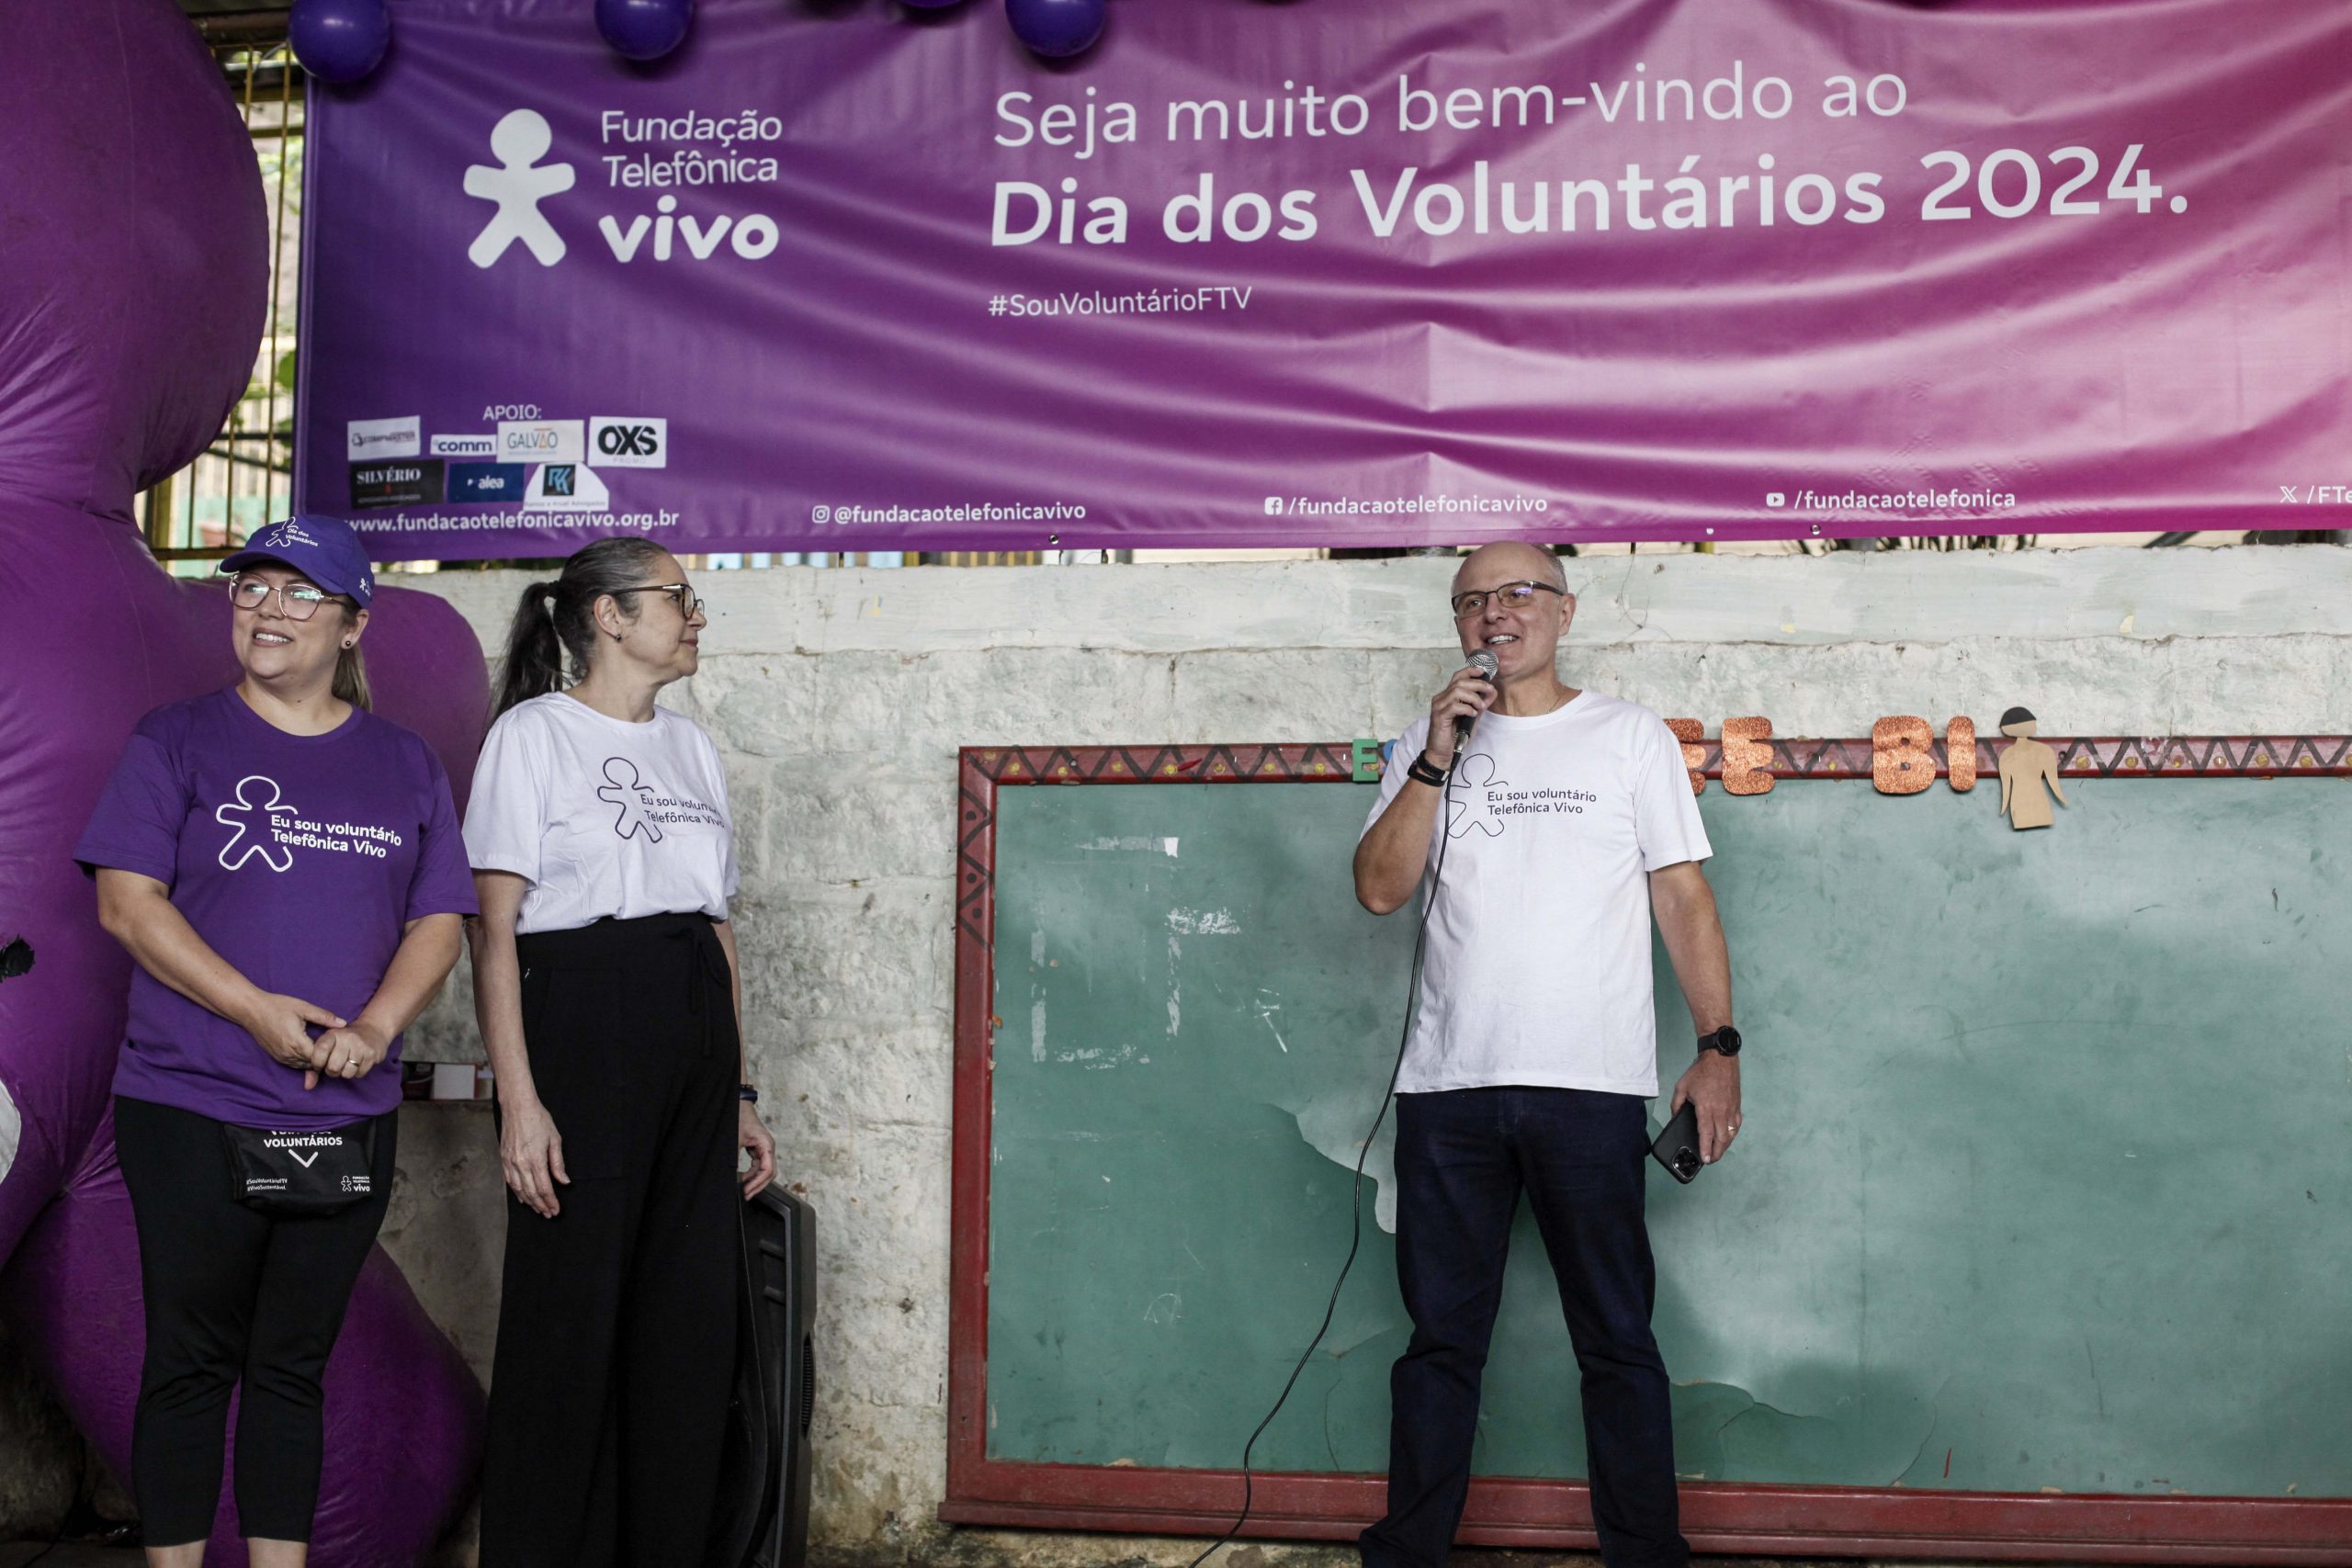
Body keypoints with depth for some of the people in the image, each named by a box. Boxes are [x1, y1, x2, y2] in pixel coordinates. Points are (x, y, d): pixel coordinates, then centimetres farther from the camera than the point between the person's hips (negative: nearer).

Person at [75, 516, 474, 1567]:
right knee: (191, 1363, 3)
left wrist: (377, 1025, -12)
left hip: (348, 1118, 3)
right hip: (191, 1112, -2)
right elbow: (127, 899, -6)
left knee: (294, 1366, 10)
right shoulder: (176, 740, 2)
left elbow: (439, 921, 7)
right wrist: (256, 1011, -16)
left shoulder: (405, 765, 11)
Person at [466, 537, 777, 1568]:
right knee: (571, 1312, -3)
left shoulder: (692, 748, 18)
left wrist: (737, 1092, 14)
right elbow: (494, 928, -7)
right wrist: (519, 1098, -16)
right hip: (583, 1019, -6)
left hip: (695, 1030, 6)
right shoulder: (534, 733, 0)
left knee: (692, 1316, 6)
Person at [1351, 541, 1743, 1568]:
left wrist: (1718, 1047, -4)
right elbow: (1379, 888, 3)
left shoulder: (1630, 736, 9)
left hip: (1590, 1086, -2)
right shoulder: (1429, 745, 15)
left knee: (1617, 1341, 2)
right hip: (1447, 1087, 2)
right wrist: (1438, 758, -5)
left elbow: (1684, 900, 5)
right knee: (1441, 1337, 7)